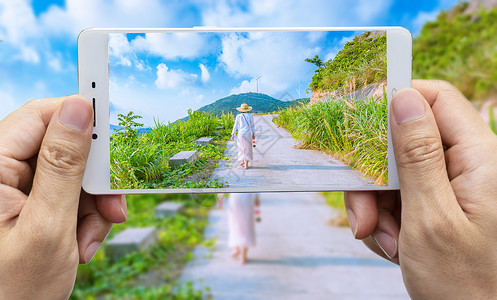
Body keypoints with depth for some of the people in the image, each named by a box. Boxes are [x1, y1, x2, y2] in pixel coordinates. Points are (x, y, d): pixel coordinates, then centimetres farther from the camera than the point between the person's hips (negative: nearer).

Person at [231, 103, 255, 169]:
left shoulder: (238, 116, -2)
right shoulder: (250, 116, -1)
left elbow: (235, 126, -3)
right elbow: (252, 126, 3)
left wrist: (233, 135, 2)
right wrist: (253, 134, 14)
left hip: (241, 134, 0)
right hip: (248, 134, 0)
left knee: (241, 147, 20)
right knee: (247, 148, 5)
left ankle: (242, 161, 29)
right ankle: (246, 165, 2)